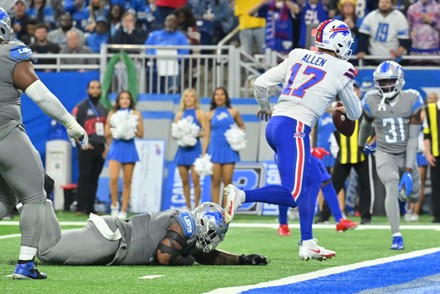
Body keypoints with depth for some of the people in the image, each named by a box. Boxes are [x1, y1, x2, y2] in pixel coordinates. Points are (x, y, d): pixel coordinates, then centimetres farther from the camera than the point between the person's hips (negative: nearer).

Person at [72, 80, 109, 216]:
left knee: (94, 179, 7)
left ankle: (90, 208, 10)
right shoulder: (81, 107, 0)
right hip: (87, 148, -5)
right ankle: (80, 208, -8)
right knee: (84, 178, -8)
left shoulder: (103, 109, 17)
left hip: (100, 149, 5)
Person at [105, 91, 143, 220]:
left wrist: (131, 130, -13)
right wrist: (114, 130, -13)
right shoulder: (112, 114, 6)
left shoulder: (136, 114, 5)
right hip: (116, 147, -1)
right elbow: (107, 133, 6)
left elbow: (141, 133, 3)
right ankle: (114, 204, 0)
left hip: (129, 148, 1)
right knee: (114, 178, -18)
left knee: (127, 181, 3)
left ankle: (124, 210, 9)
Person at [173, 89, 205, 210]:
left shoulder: (199, 113, 2)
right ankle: (188, 208, 13)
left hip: (195, 149, -4)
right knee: (184, 181, 5)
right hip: (183, 149, 4)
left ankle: (196, 207, -2)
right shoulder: (179, 115, 13)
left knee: (195, 180, -9)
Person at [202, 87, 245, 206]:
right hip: (215, 150, 0)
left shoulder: (233, 112, 6)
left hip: (229, 150, 0)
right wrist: (203, 153, 1)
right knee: (215, 182, -1)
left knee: (227, 181, -2)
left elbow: (242, 126, 18)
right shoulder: (210, 115, 7)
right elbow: (206, 135, 6)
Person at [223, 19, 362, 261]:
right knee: (292, 195, -9)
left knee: (313, 178, 20)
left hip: (274, 124, 8)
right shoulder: (340, 71, 1)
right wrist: (345, 109, 38)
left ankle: (307, 244, 17)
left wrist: (264, 107, 32)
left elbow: (260, 84, 12)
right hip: (293, 129, -8)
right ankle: (241, 195, -25)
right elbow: (355, 114, 14)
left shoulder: (297, 57, 13)